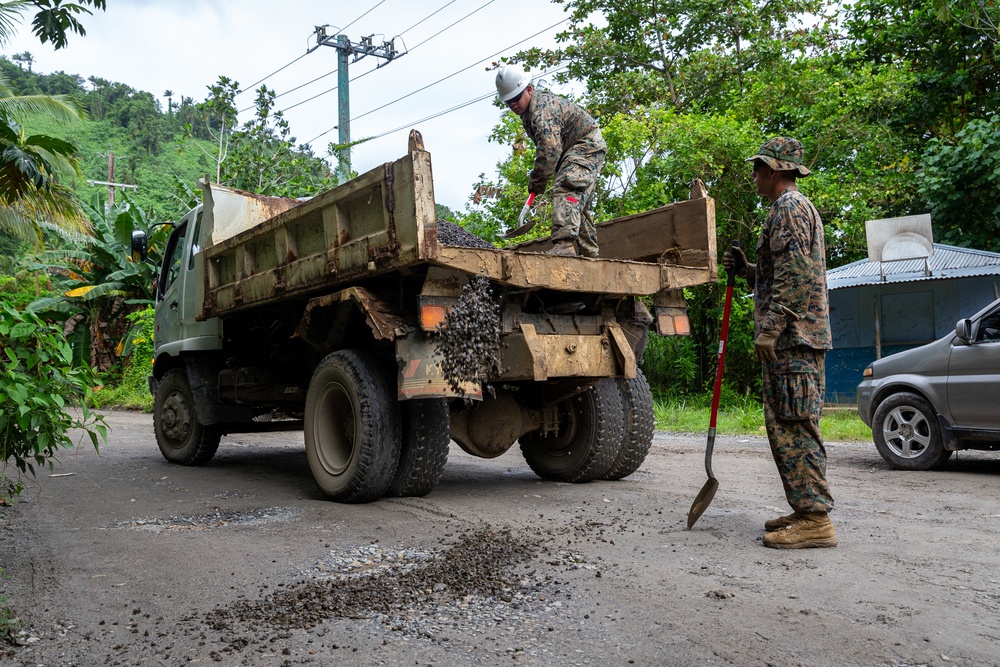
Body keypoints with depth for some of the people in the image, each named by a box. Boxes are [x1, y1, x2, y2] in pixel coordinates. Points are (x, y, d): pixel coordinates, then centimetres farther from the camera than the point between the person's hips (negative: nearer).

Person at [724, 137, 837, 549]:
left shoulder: (789, 207, -8)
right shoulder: (795, 208, 26)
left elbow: (795, 273, -20)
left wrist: (770, 328, -23)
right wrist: (747, 270, 20)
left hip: (793, 336, -11)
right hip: (792, 337, 11)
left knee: (794, 426, -12)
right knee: (787, 426, 12)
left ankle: (815, 520, -10)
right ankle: (806, 511, 17)